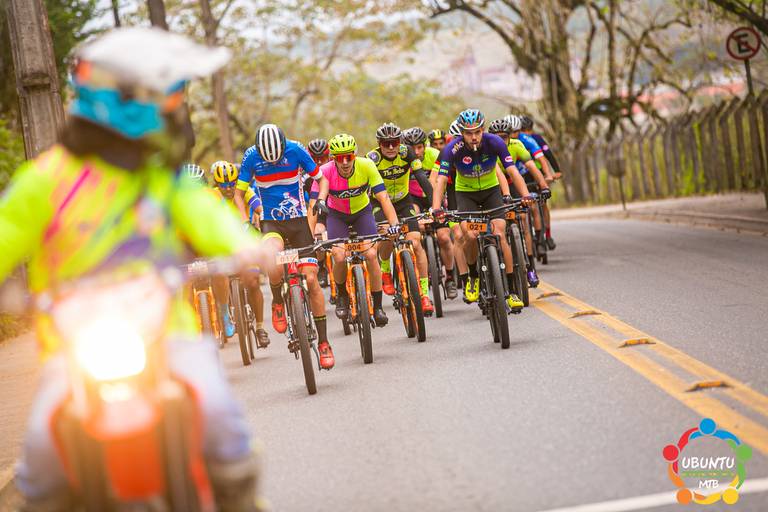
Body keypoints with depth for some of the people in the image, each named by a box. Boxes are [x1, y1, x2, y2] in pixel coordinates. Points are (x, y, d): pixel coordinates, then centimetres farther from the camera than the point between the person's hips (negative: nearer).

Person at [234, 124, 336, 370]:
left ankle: (323, 342, 5)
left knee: (311, 279, -7)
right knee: (275, 265, -33)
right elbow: (239, 194, 1)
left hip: (299, 220, 1)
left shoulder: (296, 150, -11)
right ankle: (277, 301, 0)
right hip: (271, 222, -1)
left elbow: (321, 179, 3)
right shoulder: (251, 158, -10)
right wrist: (245, 223, -12)